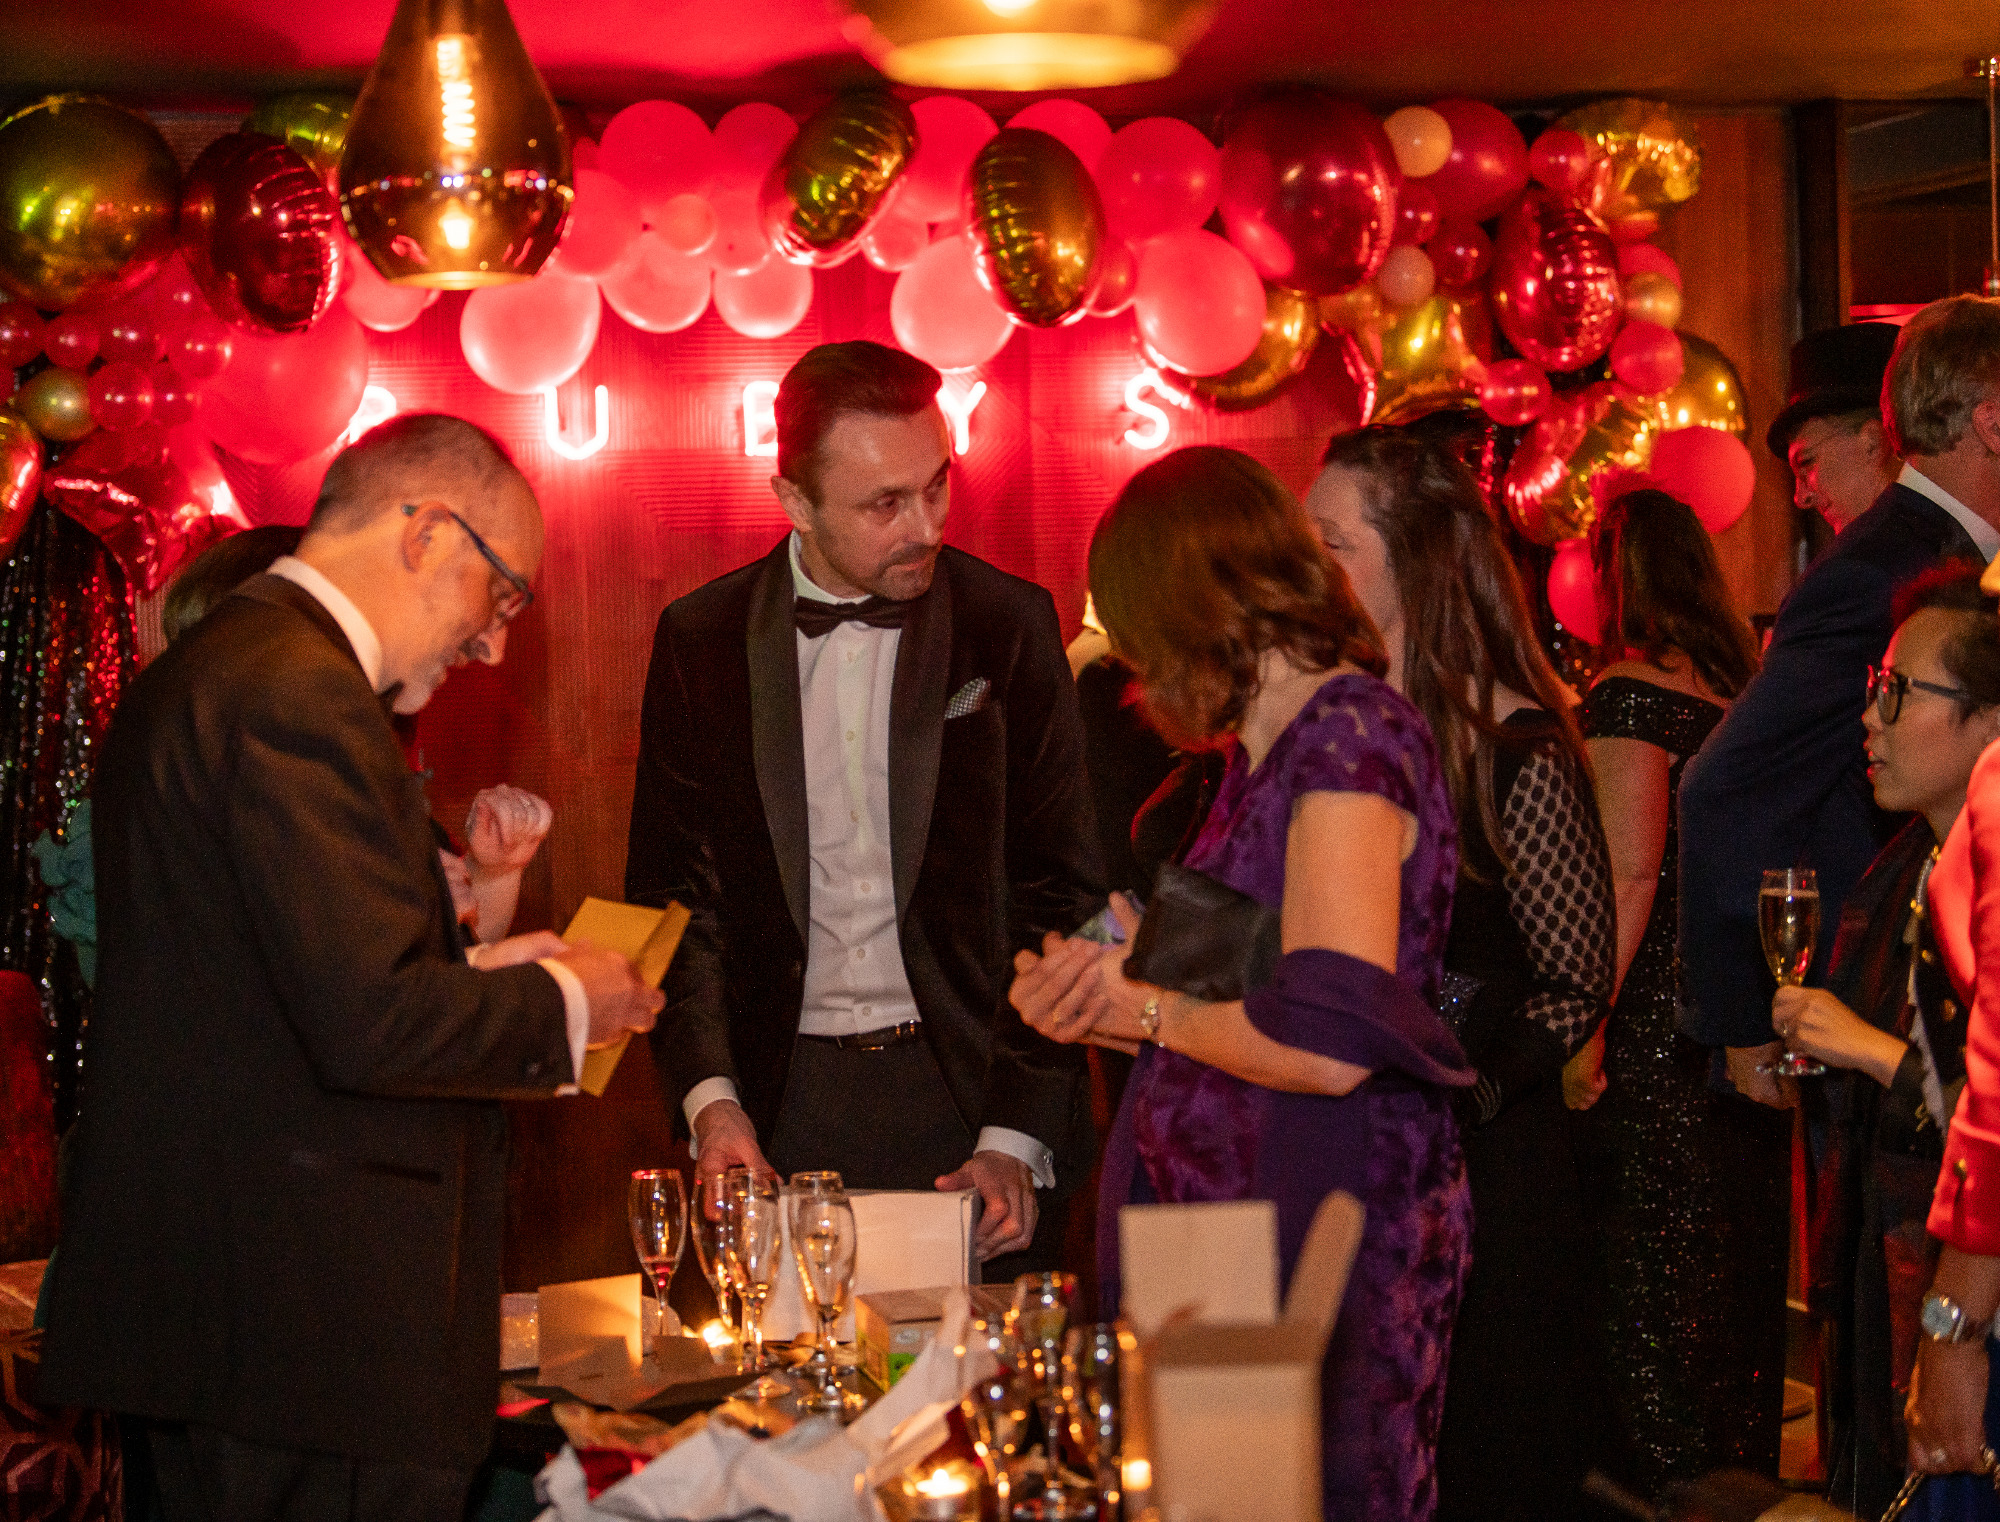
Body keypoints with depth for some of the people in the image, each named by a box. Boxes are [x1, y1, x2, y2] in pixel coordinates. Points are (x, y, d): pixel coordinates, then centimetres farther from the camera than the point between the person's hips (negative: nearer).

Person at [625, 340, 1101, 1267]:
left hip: (963, 1085, -1)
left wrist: (1017, 1138, -8)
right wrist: (711, 1100, -8)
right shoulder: (702, 641, 3)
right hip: (786, 1101, 1)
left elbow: (1061, 900, 0)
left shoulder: (1010, 626, 0)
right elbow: (672, 891, 6)